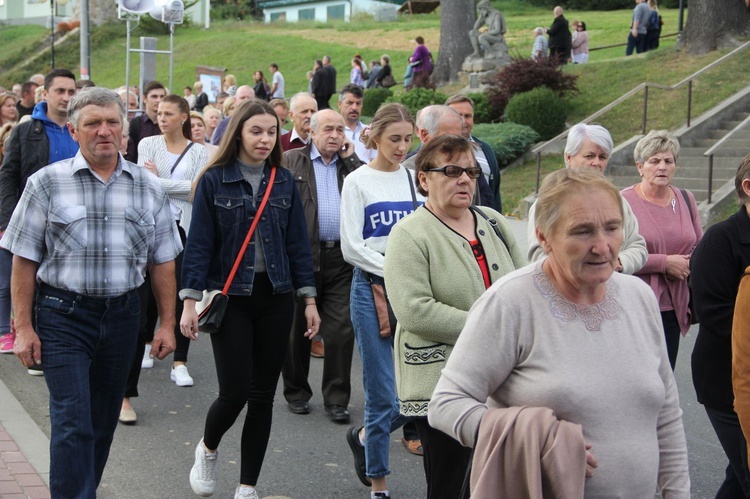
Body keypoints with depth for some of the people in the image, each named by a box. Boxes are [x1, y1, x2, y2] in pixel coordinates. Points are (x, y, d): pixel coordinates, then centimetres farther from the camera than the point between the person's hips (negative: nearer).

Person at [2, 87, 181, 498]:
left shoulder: (148, 188, 5)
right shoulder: (47, 183, -3)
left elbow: (162, 262, 9)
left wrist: (167, 324, 5)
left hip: (122, 314, 3)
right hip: (62, 314, -3)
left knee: (103, 421, 13)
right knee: (72, 421, -9)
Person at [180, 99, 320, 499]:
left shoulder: (284, 182, 6)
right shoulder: (214, 180, -3)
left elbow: (298, 243, 8)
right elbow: (199, 244, -4)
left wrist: (309, 300, 4)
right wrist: (190, 301, -10)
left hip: (275, 299, 3)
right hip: (230, 298, -3)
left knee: (263, 395, 5)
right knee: (235, 392, -7)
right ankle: (207, 449, 26)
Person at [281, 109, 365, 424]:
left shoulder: (351, 163, 13)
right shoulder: (291, 161, 5)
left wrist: (350, 158, 0)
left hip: (341, 258, 2)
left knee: (341, 330, -1)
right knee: (297, 328, 9)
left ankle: (337, 399, 8)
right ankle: (296, 392, 24)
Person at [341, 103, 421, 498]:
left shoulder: (415, 179, 8)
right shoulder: (358, 181, -3)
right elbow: (352, 247, -7)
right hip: (372, 289, -4)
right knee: (384, 395, -1)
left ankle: (364, 437, 29)